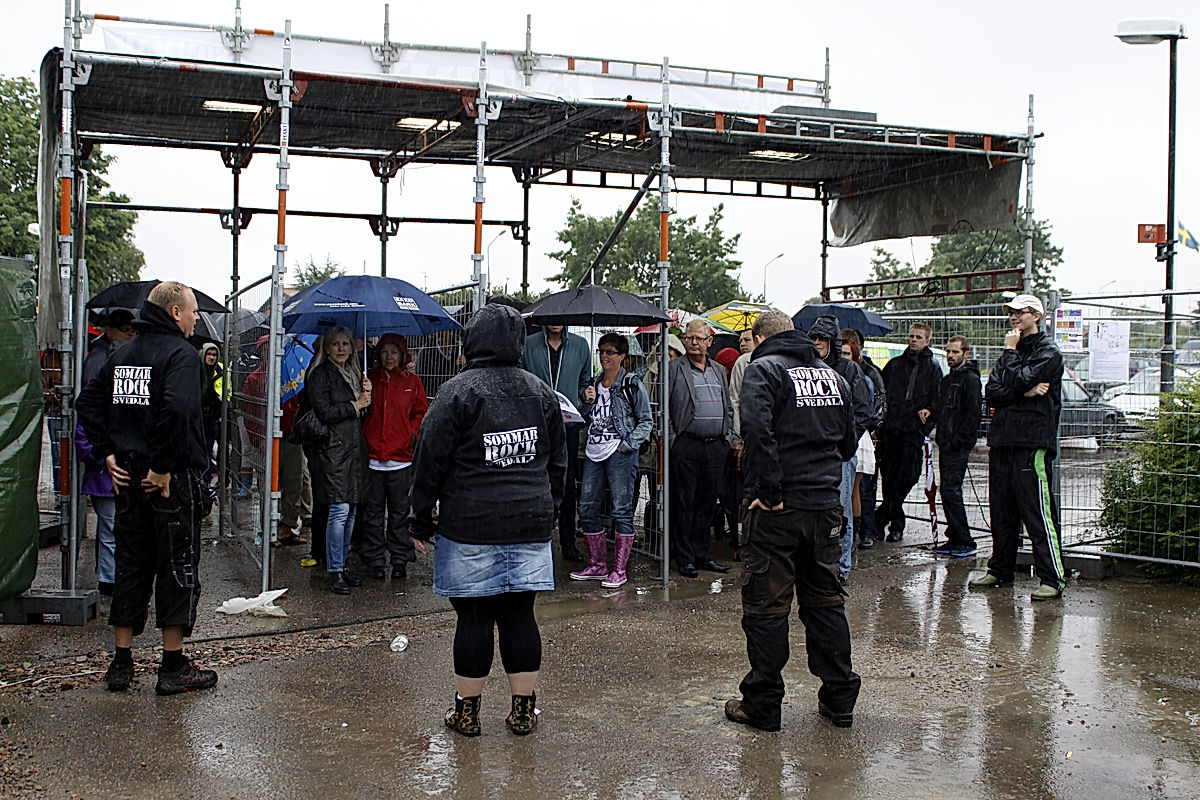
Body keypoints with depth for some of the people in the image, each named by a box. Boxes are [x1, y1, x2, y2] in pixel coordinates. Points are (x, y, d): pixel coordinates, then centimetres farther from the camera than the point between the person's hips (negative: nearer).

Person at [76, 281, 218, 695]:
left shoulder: (123, 353, 13)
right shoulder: (181, 354, -12)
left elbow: (89, 402, 14)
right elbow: (176, 409, -27)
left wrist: (107, 453, 9)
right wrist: (163, 467, -21)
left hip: (129, 476, 7)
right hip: (173, 479, -7)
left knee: (130, 566, 14)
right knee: (178, 567, 2)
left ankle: (121, 662, 19)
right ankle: (173, 667, 7)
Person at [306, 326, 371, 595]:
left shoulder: (354, 373, 19)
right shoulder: (320, 374, -3)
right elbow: (324, 412, -14)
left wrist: (367, 395, 3)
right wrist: (355, 405, -6)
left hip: (355, 449, 7)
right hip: (334, 450, -7)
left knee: (351, 511, 8)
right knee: (340, 510, -10)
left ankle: (342, 565, 16)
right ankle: (335, 572, -5)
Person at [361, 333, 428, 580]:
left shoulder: (412, 381, 5)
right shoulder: (370, 379, 6)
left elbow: (421, 412, 11)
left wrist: (412, 435, -1)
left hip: (401, 458, -1)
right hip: (372, 456, 1)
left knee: (399, 511, 5)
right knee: (373, 511, 6)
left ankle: (400, 559, 14)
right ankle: (374, 559, 15)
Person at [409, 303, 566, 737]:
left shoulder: (457, 392, -8)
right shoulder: (541, 393, 8)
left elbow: (430, 462, -6)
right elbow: (558, 461, 16)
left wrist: (421, 522, 3)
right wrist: (546, 510, 26)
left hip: (470, 526, -4)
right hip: (530, 523, 4)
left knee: (473, 616, 4)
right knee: (519, 613, 9)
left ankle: (467, 710, 15)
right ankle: (524, 710, 16)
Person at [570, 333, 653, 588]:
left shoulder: (631, 384, -1)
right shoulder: (594, 384, 16)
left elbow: (646, 421, 0)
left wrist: (627, 444, -10)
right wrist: (588, 402, 2)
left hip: (620, 453, -6)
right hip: (594, 451, 6)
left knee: (622, 510, -5)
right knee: (587, 508, 5)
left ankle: (619, 570, 1)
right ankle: (597, 565, 17)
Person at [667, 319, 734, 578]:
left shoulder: (719, 370, 17)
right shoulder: (673, 369, -1)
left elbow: (728, 408, 22)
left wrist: (726, 437, 10)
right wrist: (672, 441, -10)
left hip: (715, 447, 5)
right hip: (686, 447, -5)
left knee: (707, 503, 11)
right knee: (684, 503, 0)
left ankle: (703, 555, 20)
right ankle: (685, 559, 7)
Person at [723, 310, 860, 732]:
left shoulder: (764, 368, -7)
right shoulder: (832, 374, 14)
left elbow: (757, 429, -24)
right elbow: (848, 442, 19)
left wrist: (770, 491, -21)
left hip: (777, 508, -6)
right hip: (826, 504, 6)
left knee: (766, 605, 2)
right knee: (826, 601, 16)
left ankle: (762, 705, 9)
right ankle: (839, 697, 22)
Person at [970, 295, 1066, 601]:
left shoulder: (1048, 352, -2)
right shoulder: (1012, 352, 20)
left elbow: (1017, 380, -17)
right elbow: (992, 392, 6)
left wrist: (1011, 351, -2)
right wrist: (1025, 392, -10)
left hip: (1032, 443, -8)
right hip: (1002, 440, 8)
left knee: (1038, 513, -8)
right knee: (1001, 512, 13)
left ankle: (1052, 578, -4)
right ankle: (1000, 571, 23)